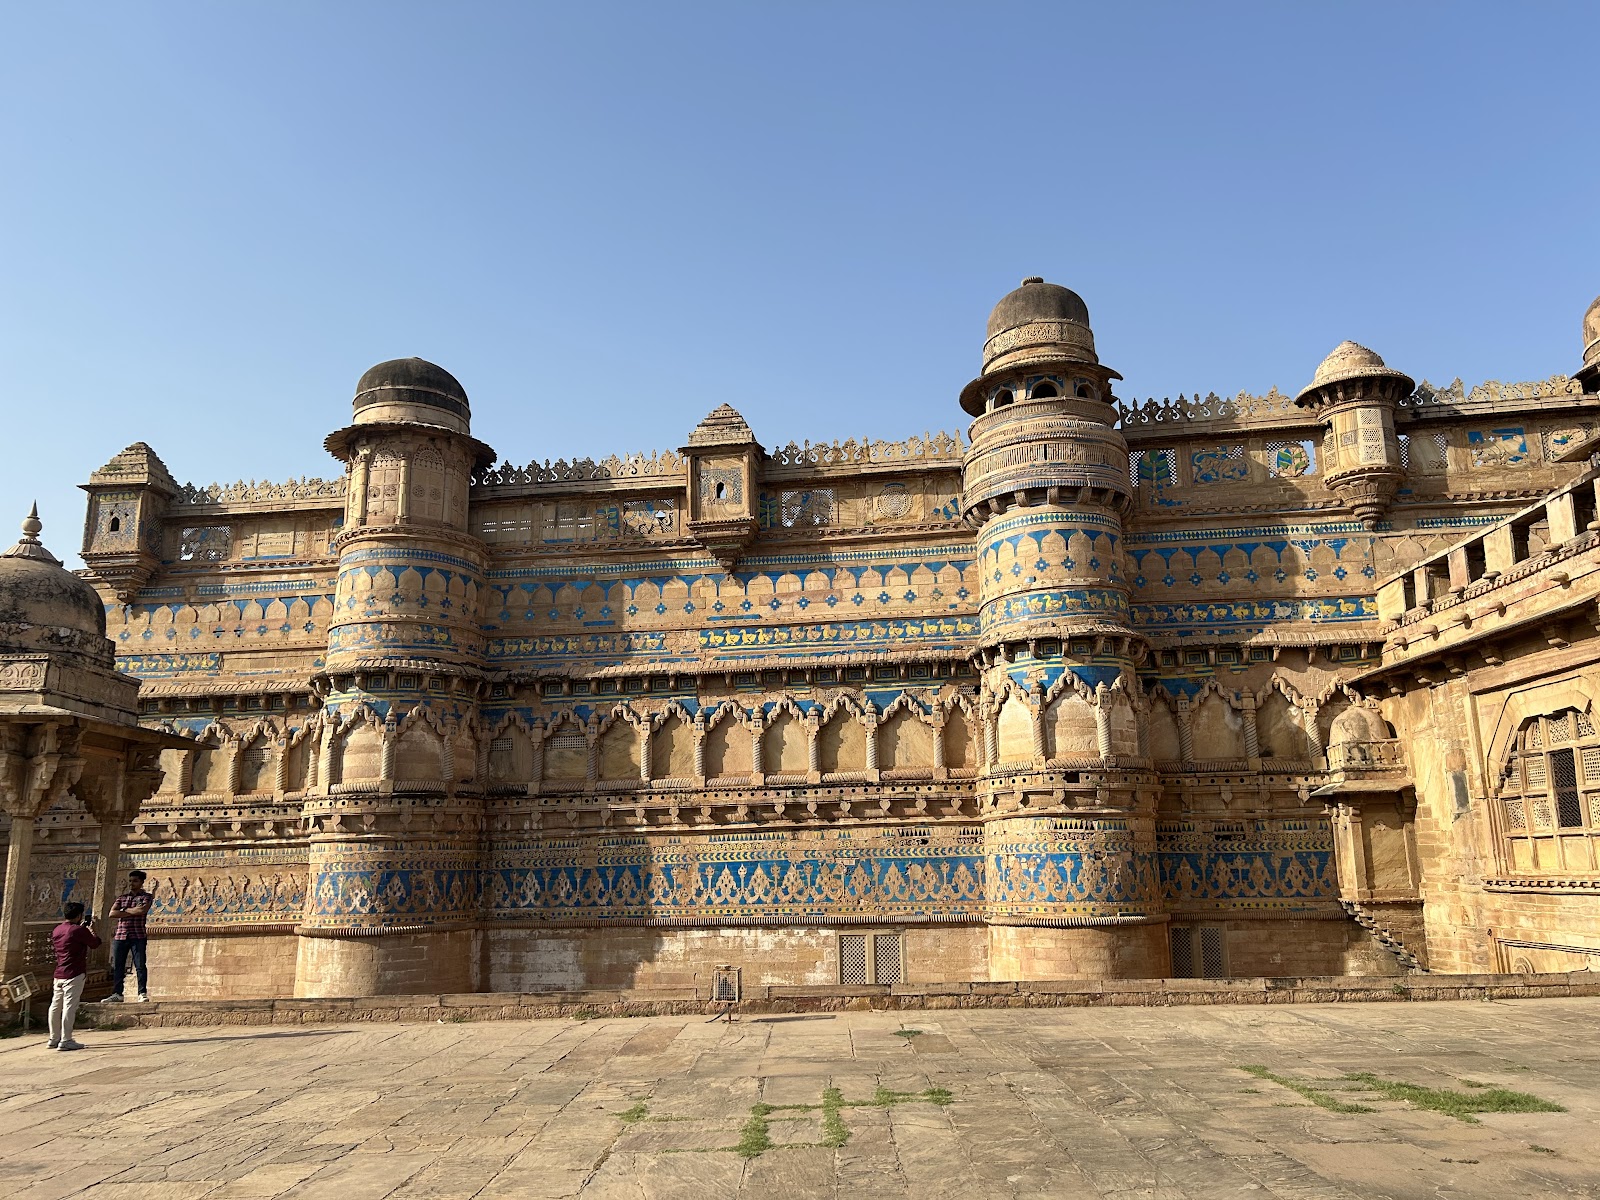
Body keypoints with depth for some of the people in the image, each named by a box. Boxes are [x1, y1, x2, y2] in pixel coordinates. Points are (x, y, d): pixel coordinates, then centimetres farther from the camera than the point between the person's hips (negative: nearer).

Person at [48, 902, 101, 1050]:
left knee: (56, 1005, 13)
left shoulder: (56, 930, 10)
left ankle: (54, 1038, 20)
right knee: (70, 1006, -7)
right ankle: (66, 1041, -7)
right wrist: (91, 929, 9)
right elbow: (95, 944, -4)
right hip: (74, 974, -8)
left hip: (58, 974, 8)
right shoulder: (79, 930, -13)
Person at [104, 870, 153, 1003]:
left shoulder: (146, 896, 5)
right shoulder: (121, 897, 17)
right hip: (120, 936, 4)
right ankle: (117, 994, 12)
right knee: (118, 966, 5)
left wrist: (124, 910, -2)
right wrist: (133, 911, -8)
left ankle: (143, 993, -6)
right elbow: (112, 913, 2)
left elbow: (143, 910, -14)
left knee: (140, 965, -6)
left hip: (137, 936, -4)